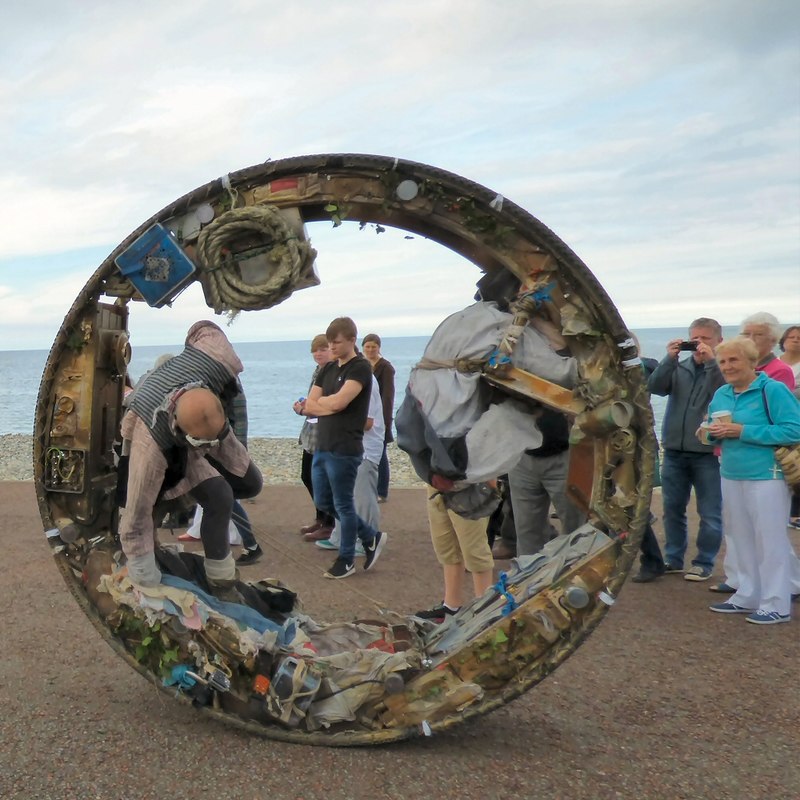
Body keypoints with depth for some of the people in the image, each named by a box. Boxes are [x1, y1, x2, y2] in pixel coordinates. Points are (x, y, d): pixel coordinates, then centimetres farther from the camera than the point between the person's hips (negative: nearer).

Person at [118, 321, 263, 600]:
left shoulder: (219, 359, -42)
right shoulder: (150, 446, -47)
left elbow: (203, 328, -17)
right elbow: (137, 515, -37)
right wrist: (147, 583, -29)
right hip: (170, 447, -5)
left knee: (250, 484, 8)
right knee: (219, 499, -23)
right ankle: (220, 580, -4)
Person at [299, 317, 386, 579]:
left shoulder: (360, 368, -10)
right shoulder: (328, 369, 14)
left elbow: (338, 402, -22)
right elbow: (308, 406, 7)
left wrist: (318, 403, -3)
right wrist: (329, 406, -11)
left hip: (345, 449, -9)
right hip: (322, 446, 9)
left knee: (343, 505, 3)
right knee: (323, 502, 15)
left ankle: (346, 560, 20)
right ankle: (371, 537, 28)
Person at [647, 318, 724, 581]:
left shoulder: (722, 368, -3)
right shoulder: (679, 367, 6)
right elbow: (654, 387, -7)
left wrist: (710, 361, -23)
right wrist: (669, 359, -16)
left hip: (708, 453, -4)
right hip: (674, 451, 4)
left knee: (709, 514, 5)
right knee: (672, 508, 14)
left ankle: (704, 563, 17)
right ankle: (673, 558, 27)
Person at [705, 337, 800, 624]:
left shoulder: (773, 390, -12)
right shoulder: (721, 395, 10)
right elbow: (714, 431, 20)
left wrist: (741, 431, -22)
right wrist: (712, 432, -5)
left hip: (766, 476, -7)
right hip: (731, 476, 7)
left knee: (770, 539, -1)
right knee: (739, 538, 14)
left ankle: (776, 605, 10)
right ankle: (747, 596, 27)